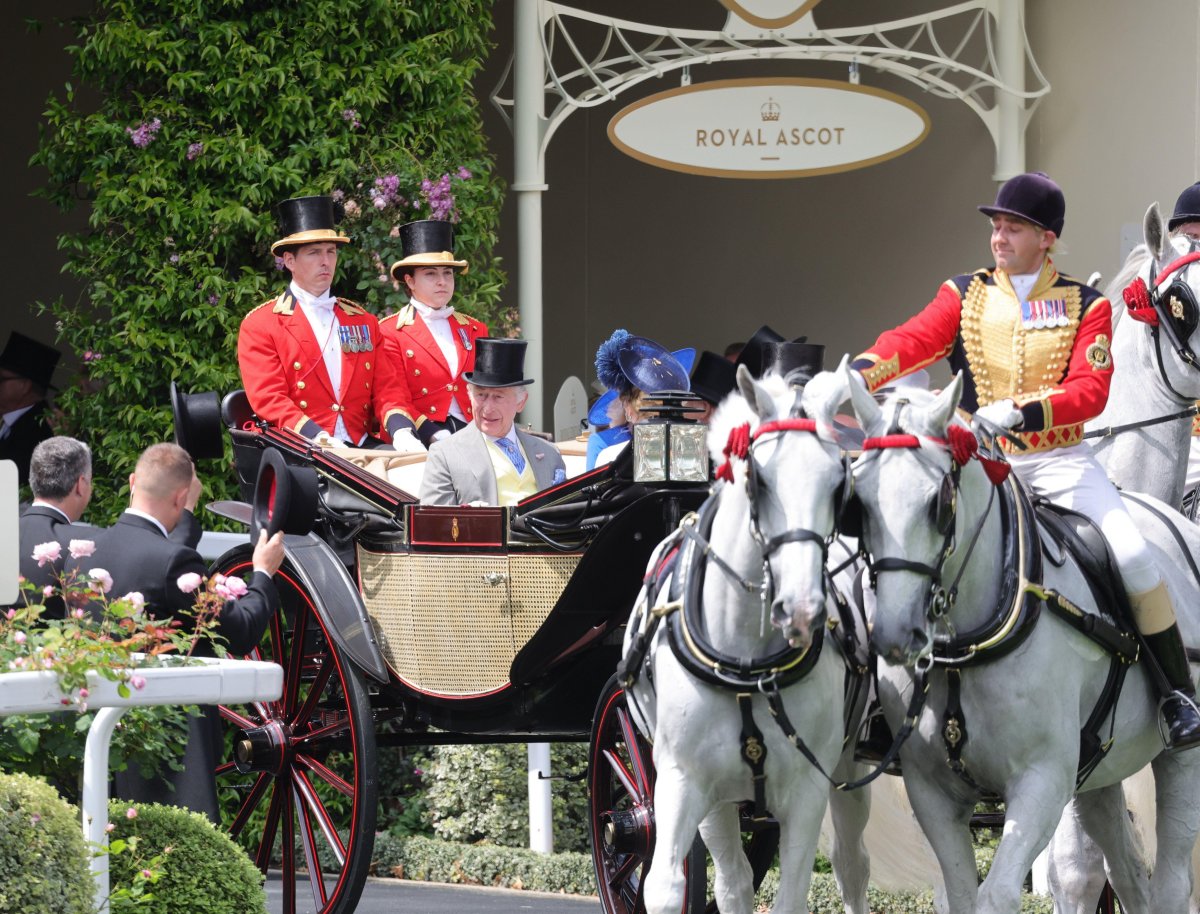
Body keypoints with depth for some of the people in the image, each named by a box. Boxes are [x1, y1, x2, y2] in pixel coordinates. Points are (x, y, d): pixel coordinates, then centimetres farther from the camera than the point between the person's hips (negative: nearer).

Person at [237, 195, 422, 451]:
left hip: (362, 446, 5)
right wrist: (319, 439, -23)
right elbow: (269, 399, -6)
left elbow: (388, 389, 15)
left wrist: (401, 431, -9)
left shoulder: (364, 322, 21)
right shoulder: (259, 325, 5)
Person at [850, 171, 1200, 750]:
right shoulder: (965, 296, 7)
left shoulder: (1085, 306, 1)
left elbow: (1091, 391, -12)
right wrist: (860, 373, -32)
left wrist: (1022, 411, -28)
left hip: (1060, 459, -2)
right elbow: (914, 341, -11)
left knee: (1132, 556, -19)